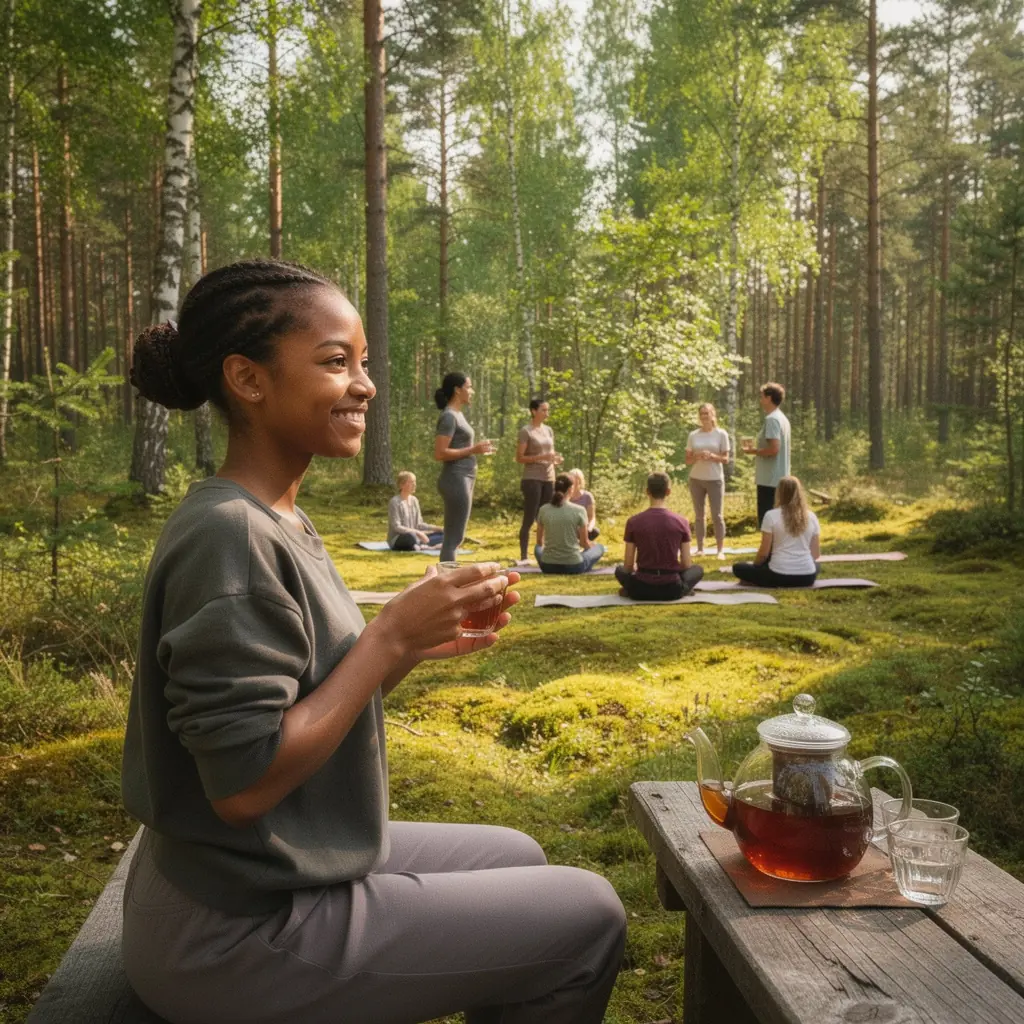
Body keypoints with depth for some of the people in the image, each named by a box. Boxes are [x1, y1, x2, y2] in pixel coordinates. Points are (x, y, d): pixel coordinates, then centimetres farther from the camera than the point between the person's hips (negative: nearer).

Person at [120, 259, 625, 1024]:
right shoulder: (230, 534, -25)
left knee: (515, 859, 23)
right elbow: (242, 783, -26)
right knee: (588, 917, 1)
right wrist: (390, 636, -22)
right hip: (243, 928, -9)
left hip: (279, 878, 9)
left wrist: (419, 646, -5)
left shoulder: (280, 521, 4)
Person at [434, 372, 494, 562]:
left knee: (453, 538, 12)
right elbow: (440, 453, -20)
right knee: (453, 538, -9)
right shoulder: (449, 416, -13)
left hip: (464, 479, 10)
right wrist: (473, 450, -18)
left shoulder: (457, 415, 16)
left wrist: (478, 449, 12)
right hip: (456, 480, -10)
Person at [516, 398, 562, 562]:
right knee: (529, 520, -5)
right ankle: (523, 556, -2)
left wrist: (556, 460, 0)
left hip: (549, 479, 6)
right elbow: (519, 458, -9)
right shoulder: (525, 431, -5)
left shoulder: (549, 430, 14)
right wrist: (542, 457, -19)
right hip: (532, 479, -6)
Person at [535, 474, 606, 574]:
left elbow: (539, 541, 8)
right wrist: (592, 545, 24)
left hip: (547, 566, 3)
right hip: (573, 566, -3)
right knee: (599, 547, 25)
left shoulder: (543, 509, -3)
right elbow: (584, 543, -1)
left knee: (538, 548, 38)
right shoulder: (579, 510, -11)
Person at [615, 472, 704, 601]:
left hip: (642, 589, 1)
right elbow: (686, 565, 0)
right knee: (698, 570, 30)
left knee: (620, 570, 33)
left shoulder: (633, 522, -6)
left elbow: (628, 566, -1)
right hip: (672, 589, -1)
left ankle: (630, 591, 5)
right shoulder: (681, 521, -5)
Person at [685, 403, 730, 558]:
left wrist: (712, 456, -20)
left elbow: (725, 458, -2)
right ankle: (700, 548, 9)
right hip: (696, 479, 3)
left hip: (715, 479, -2)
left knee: (717, 515, -2)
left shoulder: (721, 434, -1)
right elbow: (687, 460, 6)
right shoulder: (693, 435, 5)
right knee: (699, 515, 5)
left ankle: (720, 550, 1)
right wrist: (697, 457, -15)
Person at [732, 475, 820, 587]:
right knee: (815, 564, 39)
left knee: (738, 568, 17)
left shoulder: (771, 515, -6)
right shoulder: (811, 516, 5)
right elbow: (816, 554, 8)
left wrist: (753, 565, 16)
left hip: (779, 576, -3)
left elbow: (764, 552, -4)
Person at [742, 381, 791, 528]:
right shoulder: (782, 418, 15)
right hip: (779, 478, 10)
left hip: (769, 479, -10)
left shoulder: (771, 419, -16)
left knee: (766, 520, -6)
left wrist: (753, 451, -10)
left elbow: (774, 449, -24)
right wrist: (757, 448, 16)